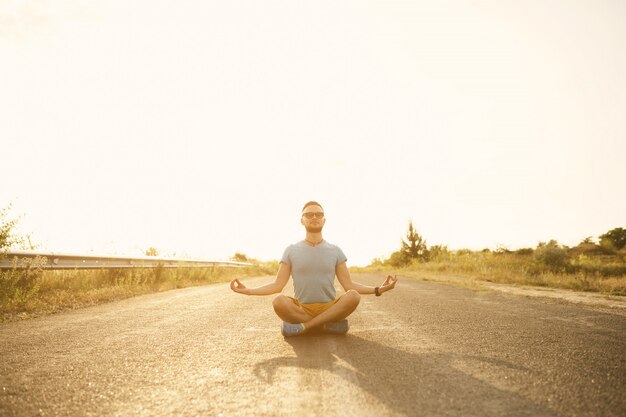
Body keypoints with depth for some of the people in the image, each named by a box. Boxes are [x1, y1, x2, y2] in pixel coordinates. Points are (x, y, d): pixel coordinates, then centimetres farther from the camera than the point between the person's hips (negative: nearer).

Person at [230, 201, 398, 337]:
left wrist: (378, 289, -12)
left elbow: (349, 285, 1)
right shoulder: (291, 250, 3)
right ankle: (328, 324, -17)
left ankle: (303, 326, -22)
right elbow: (277, 285, -1)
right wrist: (248, 291, -14)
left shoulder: (335, 251, 5)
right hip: (301, 309, -1)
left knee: (353, 296, -30)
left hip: (330, 308, 1)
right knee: (279, 302, -33)